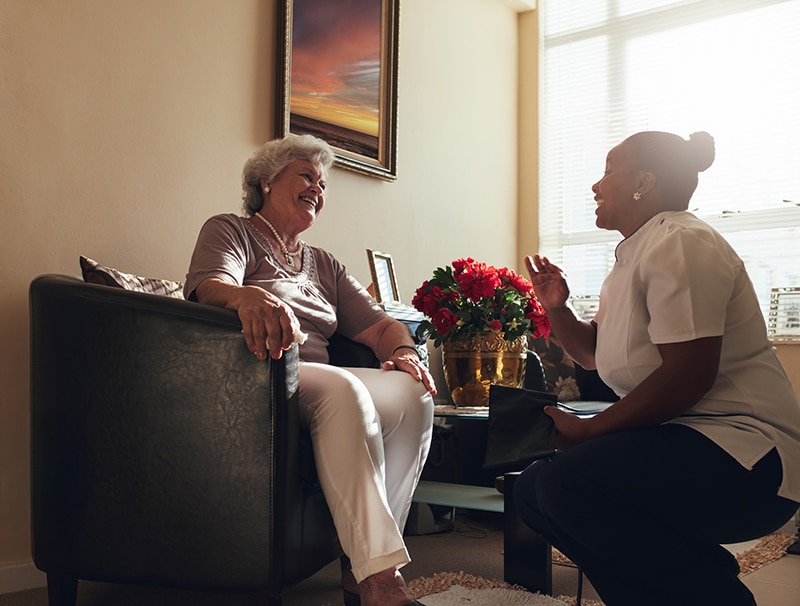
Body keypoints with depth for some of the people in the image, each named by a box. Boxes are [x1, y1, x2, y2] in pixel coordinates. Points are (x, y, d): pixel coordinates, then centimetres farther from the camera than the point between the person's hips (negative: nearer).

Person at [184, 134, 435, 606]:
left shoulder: (325, 265, 28)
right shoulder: (230, 231, 12)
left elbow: (379, 324, 17)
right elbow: (209, 287, -12)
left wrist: (404, 350, -7)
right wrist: (250, 297, -36)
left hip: (318, 385, 6)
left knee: (412, 392, -21)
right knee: (341, 388, -35)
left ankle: (360, 567, -22)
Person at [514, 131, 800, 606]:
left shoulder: (681, 244, -14)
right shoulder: (632, 257, 17)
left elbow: (687, 376, -23)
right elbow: (593, 354, 26)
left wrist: (589, 430, -16)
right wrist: (557, 307, 8)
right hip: (675, 439, 10)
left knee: (571, 482, -30)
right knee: (533, 490, 4)